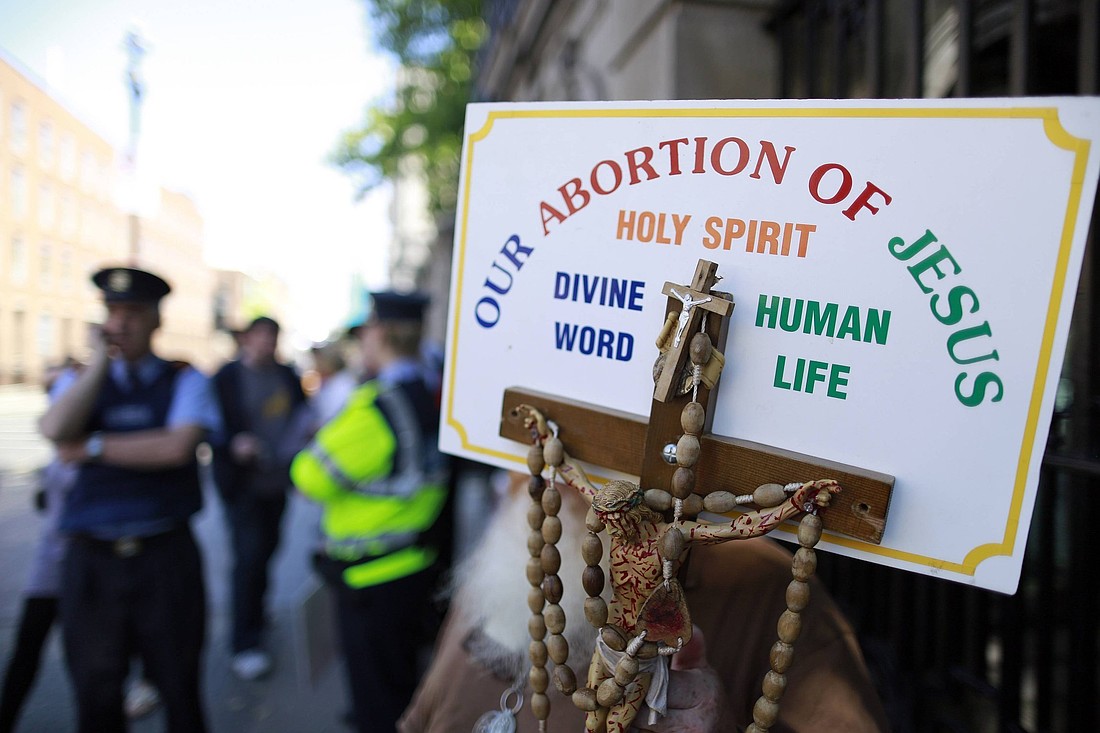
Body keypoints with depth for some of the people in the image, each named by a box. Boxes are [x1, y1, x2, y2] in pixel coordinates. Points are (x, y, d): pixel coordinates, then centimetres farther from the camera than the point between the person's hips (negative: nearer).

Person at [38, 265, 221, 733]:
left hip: (166, 555, -2)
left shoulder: (184, 381, 0)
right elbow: (55, 430, -14)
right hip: (91, 558, 2)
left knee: (179, 689, 13)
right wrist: (100, 363, -9)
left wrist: (93, 447, -10)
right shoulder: (79, 382, 8)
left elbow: (177, 447, -17)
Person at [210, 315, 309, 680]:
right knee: (249, 557, -6)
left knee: (266, 549, 15)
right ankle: (244, 644, 4)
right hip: (244, 482, -5)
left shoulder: (288, 375, 8)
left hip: (278, 481, 5)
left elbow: (301, 416, 15)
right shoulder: (226, 377, -5)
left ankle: (253, 612, 39)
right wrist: (233, 445, -24)